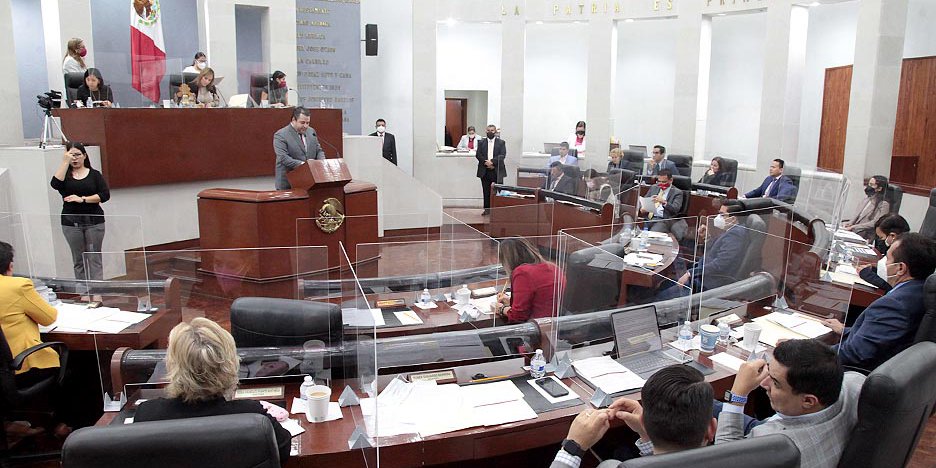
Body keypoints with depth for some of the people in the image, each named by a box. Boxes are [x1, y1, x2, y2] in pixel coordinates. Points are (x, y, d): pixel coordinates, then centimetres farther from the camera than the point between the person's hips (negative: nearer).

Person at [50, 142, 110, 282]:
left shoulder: (94, 174, 4)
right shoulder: (64, 174, 7)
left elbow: (105, 195, -5)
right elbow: (55, 184, -15)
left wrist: (82, 199, -14)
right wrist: (65, 162, -15)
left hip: (94, 221, -1)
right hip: (71, 223, 1)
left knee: (94, 258, -1)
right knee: (78, 260, 7)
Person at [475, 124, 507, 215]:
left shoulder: (501, 142, 6)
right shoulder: (481, 143, 11)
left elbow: (502, 155, -5)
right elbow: (478, 154, 2)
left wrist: (492, 161, -17)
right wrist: (485, 162, -14)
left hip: (497, 170, -2)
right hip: (484, 171, 2)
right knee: (486, 191, 5)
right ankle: (487, 209, 11)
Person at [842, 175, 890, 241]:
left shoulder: (884, 205, -4)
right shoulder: (866, 200, 20)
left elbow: (874, 223, -15)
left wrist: (853, 227, -21)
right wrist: (850, 223, -6)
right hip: (853, 231, 7)